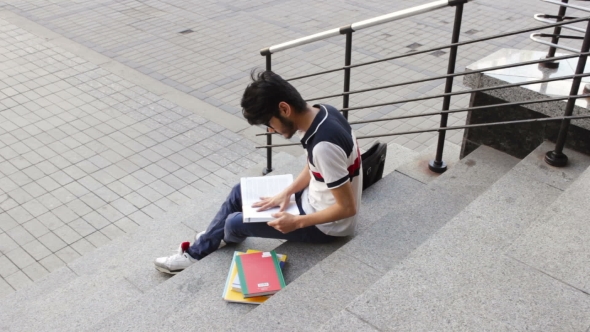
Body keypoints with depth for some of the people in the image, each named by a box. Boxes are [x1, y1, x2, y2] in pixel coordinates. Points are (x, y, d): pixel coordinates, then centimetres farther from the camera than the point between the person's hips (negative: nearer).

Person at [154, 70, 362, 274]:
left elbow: (347, 207, -29)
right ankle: (197, 252, 26)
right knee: (240, 192, 13)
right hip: (314, 198, 9)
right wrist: (286, 193, -4)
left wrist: (297, 222, -23)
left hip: (326, 225, -9)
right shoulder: (320, 114, -7)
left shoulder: (324, 146, -36)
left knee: (235, 223, -4)